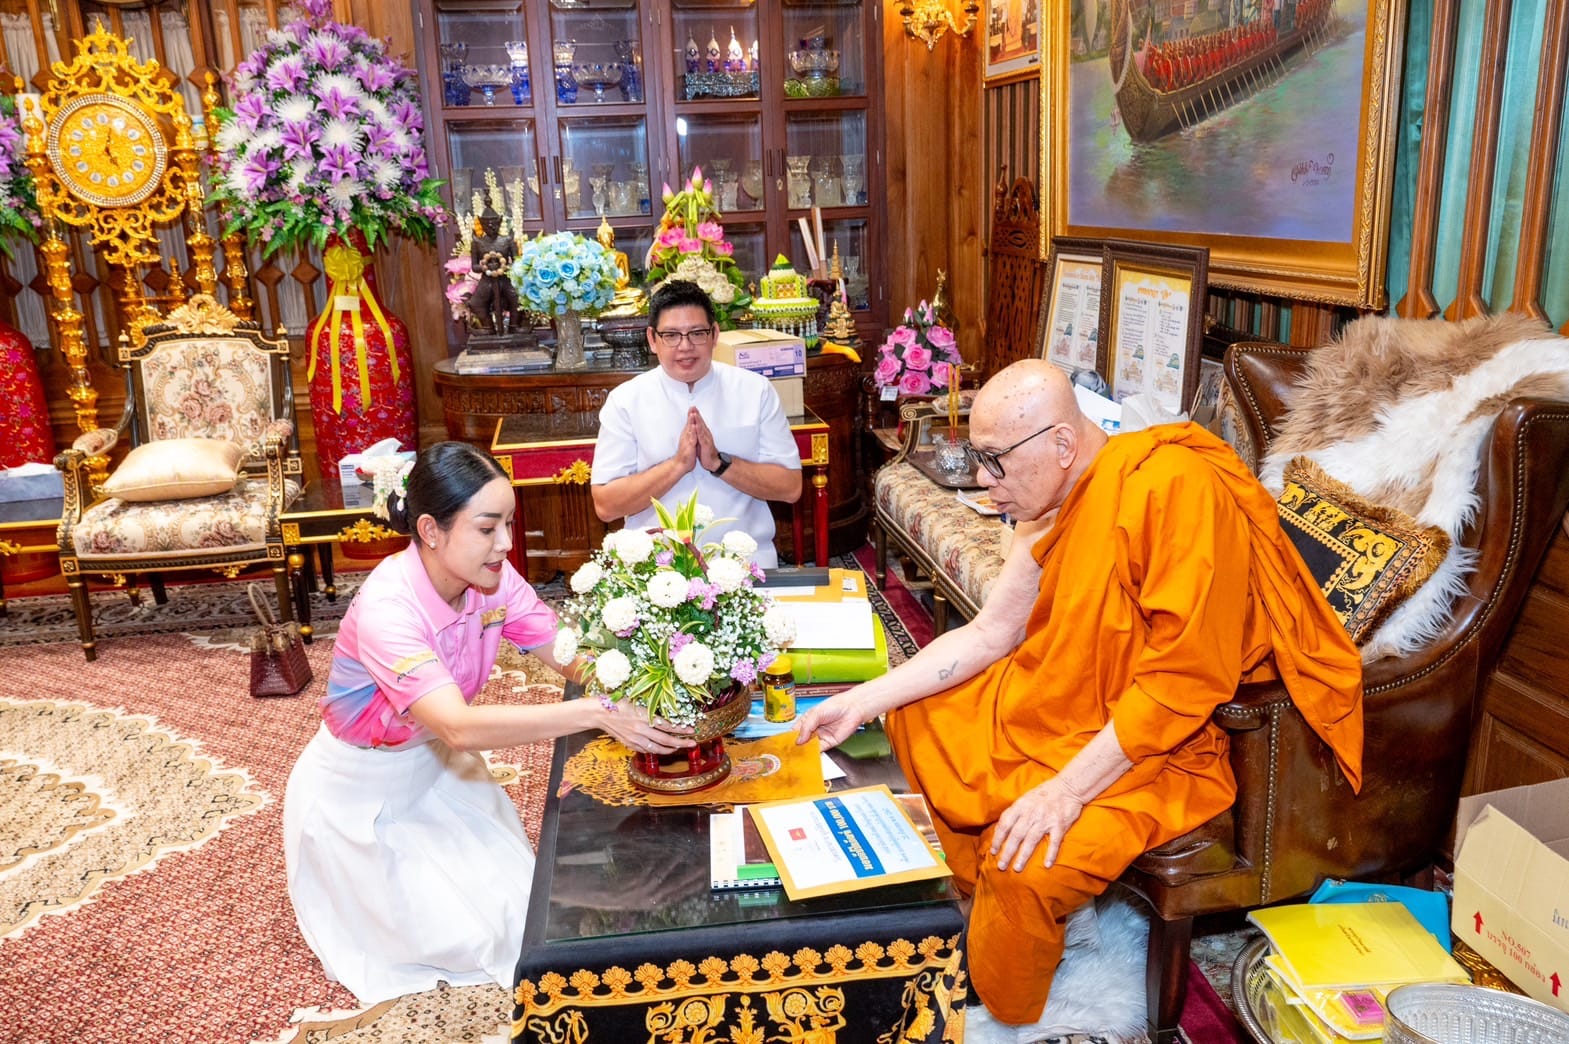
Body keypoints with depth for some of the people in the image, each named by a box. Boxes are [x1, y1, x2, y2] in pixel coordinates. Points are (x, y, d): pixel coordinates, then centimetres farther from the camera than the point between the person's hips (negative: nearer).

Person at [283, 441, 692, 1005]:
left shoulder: (492, 578, -17)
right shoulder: (386, 605, -36)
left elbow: (573, 656, -20)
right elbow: (461, 726, -46)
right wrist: (598, 713, -51)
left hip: (435, 765, 6)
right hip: (360, 788, -5)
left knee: (518, 904, 5)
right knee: (466, 936, -1)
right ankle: (347, 887, 24)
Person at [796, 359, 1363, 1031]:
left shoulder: (1175, 489, -27)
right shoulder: (1053, 503, -1)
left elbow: (1182, 678, -28)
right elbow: (989, 634, 5)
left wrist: (1068, 788, -29)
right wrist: (864, 700, 0)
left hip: (1154, 744, -9)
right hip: (1053, 705, 9)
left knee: (1025, 870, -29)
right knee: (915, 711, 13)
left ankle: (1004, 1018, 4)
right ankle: (972, 893, 22)